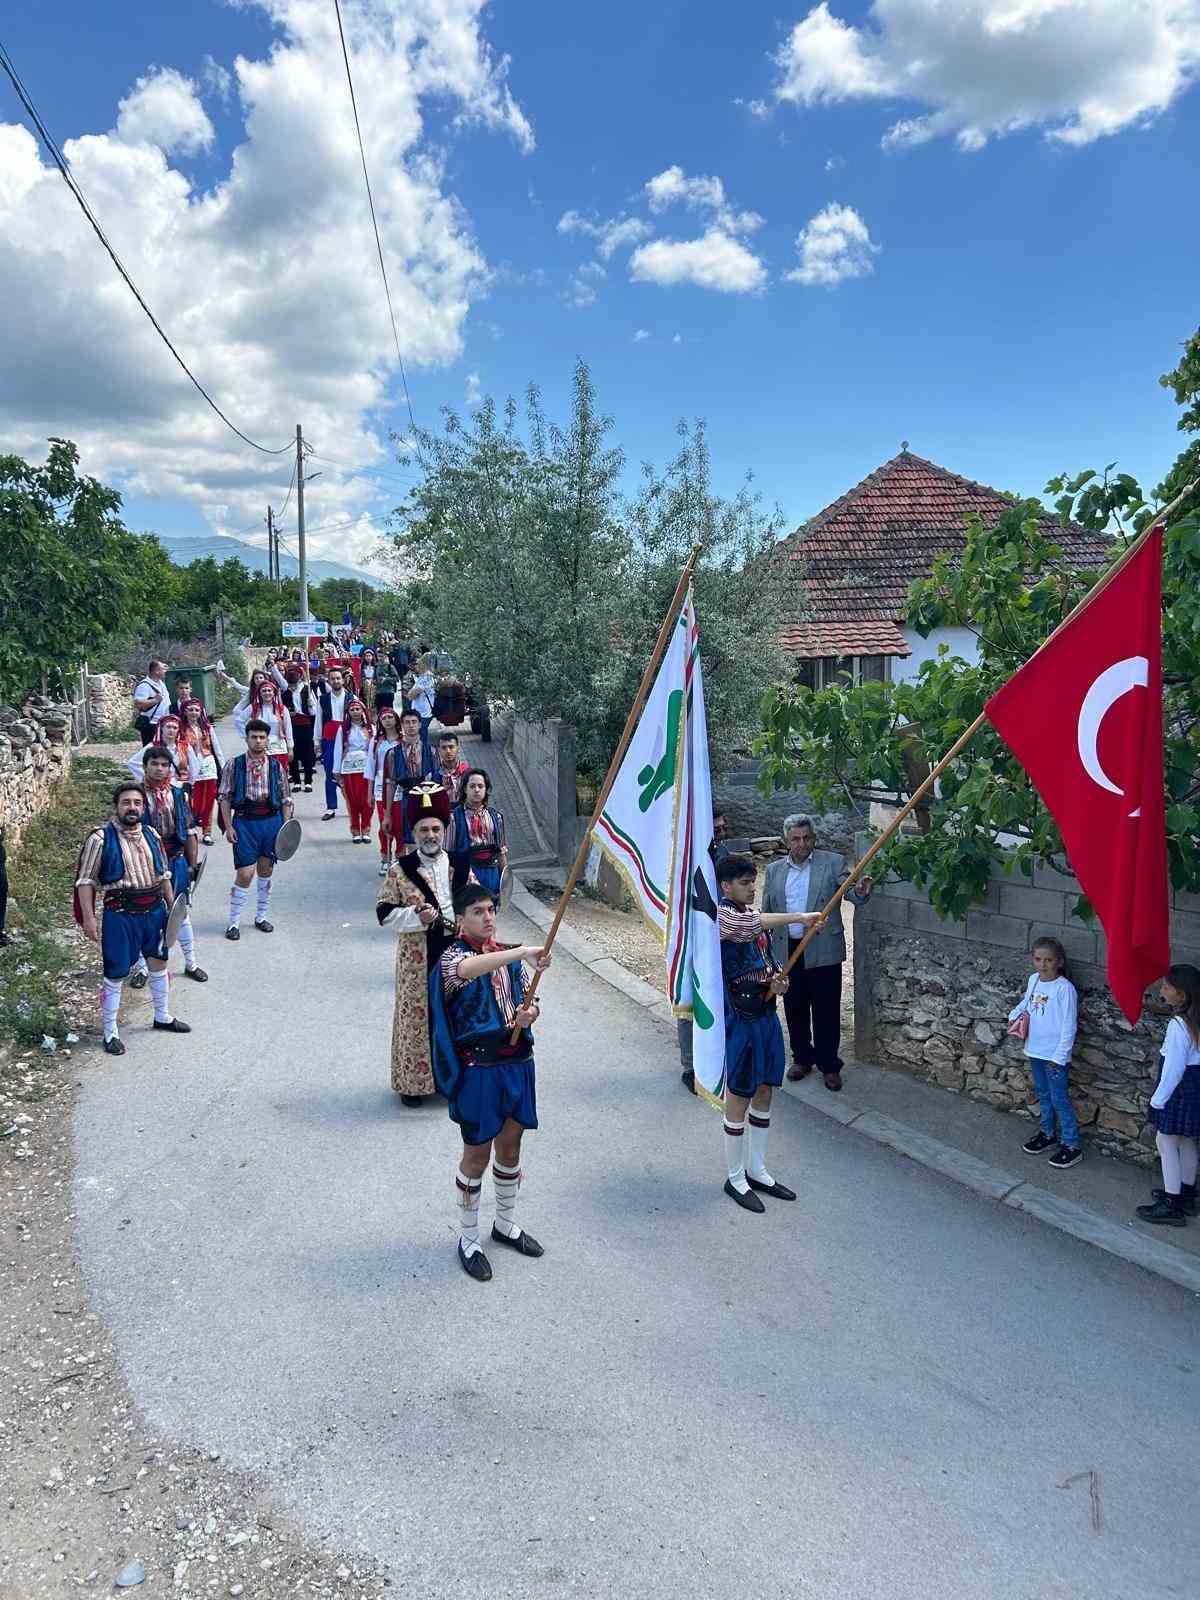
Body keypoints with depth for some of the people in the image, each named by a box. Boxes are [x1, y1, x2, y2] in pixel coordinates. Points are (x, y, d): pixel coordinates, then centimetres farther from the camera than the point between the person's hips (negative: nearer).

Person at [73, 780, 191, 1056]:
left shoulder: (151, 835, 5)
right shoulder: (101, 838, -12)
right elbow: (85, 881, -10)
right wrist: (88, 918, -15)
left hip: (155, 910, 6)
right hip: (120, 915, -6)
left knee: (159, 964, 19)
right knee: (115, 975, 1)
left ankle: (162, 1016, 39)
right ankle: (109, 1032, 15)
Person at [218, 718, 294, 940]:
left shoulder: (276, 767, 4)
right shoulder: (234, 765, 0)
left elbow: (286, 800, 8)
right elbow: (225, 797, 0)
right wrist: (228, 826, -6)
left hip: (271, 821, 3)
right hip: (244, 821, -2)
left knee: (266, 870, 12)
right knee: (244, 873, -6)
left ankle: (261, 916, 26)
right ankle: (234, 922, 5)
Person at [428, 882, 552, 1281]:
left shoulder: (509, 955, 8)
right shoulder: (454, 955, -12)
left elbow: (528, 1001, 16)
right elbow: (463, 969, -38)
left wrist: (529, 1014, -10)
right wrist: (522, 953, -48)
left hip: (517, 1063, 6)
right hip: (478, 1069, -6)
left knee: (510, 1148, 19)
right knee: (476, 1157, 6)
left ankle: (506, 1225, 39)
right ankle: (469, 1241, 23)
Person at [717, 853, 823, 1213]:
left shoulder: (756, 916, 11)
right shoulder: (722, 916, -15)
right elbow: (759, 922, -34)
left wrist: (778, 980, -2)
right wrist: (799, 917, -40)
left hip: (766, 1014, 8)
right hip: (740, 1019, -8)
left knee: (763, 1093, 15)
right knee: (739, 1099, 3)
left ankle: (757, 1171, 28)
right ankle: (735, 1178, 17)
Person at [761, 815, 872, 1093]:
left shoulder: (832, 862, -1)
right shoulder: (774, 870, 8)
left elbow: (850, 890, -12)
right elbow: (766, 914, 13)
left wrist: (860, 891, -36)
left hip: (823, 952, -3)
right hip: (787, 951, 3)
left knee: (826, 1012, 3)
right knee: (795, 1009, 13)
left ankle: (829, 1065, 17)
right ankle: (802, 1058, 31)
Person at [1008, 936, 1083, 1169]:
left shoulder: (1064, 988, -20)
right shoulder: (1033, 980, 0)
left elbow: (1069, 1025, -18)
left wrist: (1059, 1056, -18)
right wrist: (1014, 1015, 1)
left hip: (1054, 1054, -7)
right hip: (1035, 1050, 7)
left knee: (1060, 1099, 1)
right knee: (1043, 1095, 21)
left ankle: (1071, 1145, 13)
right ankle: (1047, 1134, 36)